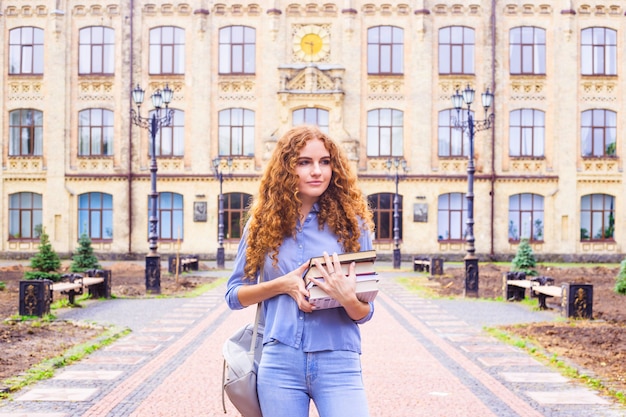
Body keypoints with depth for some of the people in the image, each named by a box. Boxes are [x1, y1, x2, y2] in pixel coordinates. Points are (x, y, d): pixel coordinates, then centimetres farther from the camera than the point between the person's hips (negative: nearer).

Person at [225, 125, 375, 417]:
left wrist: (348, 299, -19)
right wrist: (282, 284, -9)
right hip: (279, 363, 1)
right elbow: (234, 295, 7)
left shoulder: (350, 222, 1)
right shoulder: (263, 223, 4)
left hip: (338, 364, -1)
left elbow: (365, 313, 4)